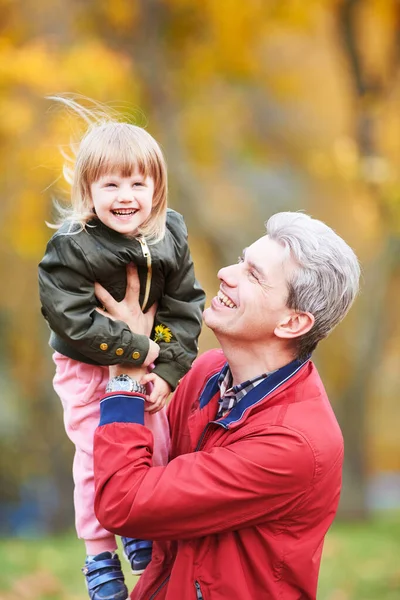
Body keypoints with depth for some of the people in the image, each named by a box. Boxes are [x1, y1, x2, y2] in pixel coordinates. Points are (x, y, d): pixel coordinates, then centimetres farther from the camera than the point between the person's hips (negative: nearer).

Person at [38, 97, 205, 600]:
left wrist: (168, 370, -14)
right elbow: (76, 322, -26)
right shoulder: (70, 249, -23)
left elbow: (185, 307, -5)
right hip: (87, 369, -4)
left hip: (150, 364, 4)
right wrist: (140, 350, -24)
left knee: (157, 445, 9)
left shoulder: (170, 237, -10)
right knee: (97, 456, -1)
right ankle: (99, 554, 14)